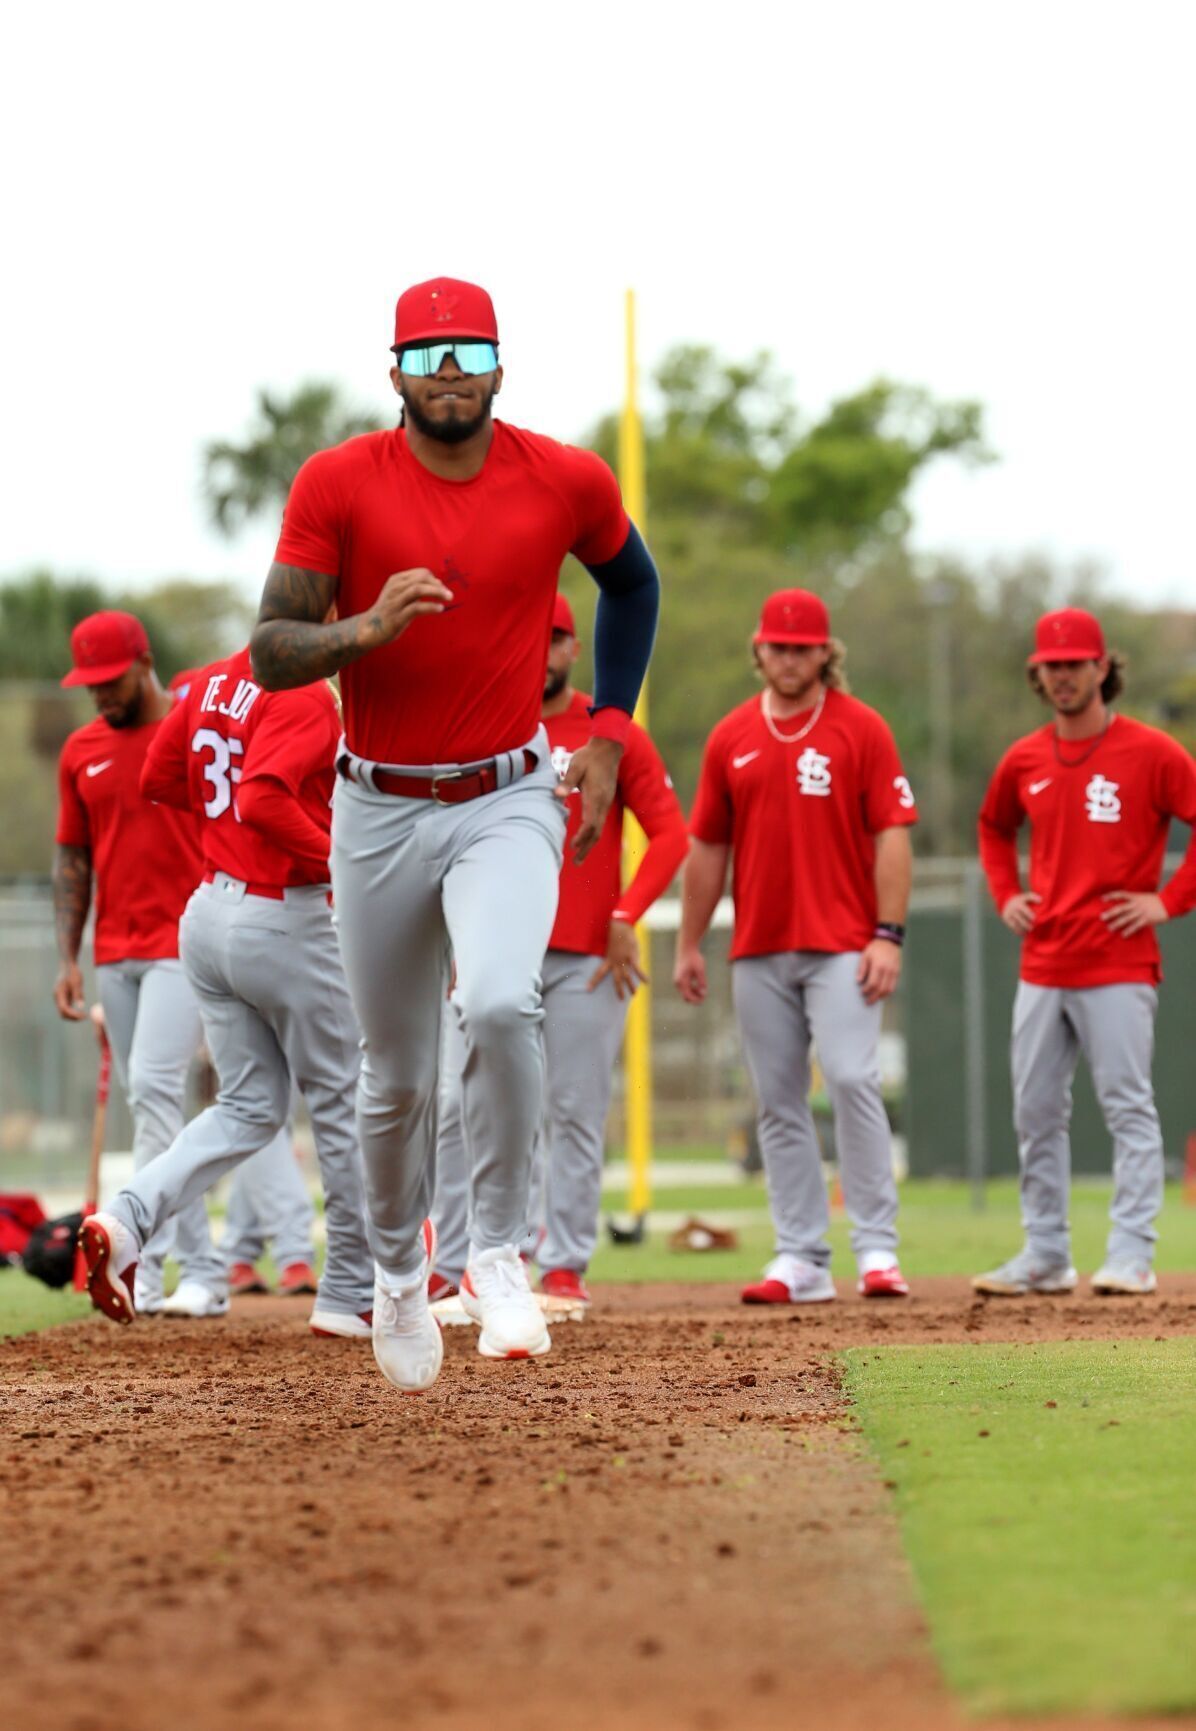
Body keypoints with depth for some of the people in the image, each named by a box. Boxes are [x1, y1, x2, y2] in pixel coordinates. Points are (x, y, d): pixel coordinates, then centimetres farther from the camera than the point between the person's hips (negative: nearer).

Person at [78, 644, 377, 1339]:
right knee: (343, 1103, 9)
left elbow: (159, 778, 16)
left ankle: (126, 1220, -8)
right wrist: (339, 857, -19)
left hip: (210, 914, 8)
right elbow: (263, 801, -30)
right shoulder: (305, 697, -18)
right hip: (288, 923, -8)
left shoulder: (213, 683, 6)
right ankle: (353, 1295, 17)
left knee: (250, 1109, 14)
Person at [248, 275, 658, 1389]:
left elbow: (631, 584, 17)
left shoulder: (566, 482, -4)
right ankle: (397, 1275, 35)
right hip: (378, 809, 1)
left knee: (500, 1005, -28)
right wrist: (369, 628, -29)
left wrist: (608, 731, 9)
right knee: (395, 1077, 10)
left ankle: (498, 1253, -10)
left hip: (508, 803, -1)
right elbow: (270, 652, -10)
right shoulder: (338, 484, -8)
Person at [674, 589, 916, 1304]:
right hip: (758, 951, 4)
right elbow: (707, 847, 15)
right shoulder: (731, 738, 11)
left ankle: (878, 1247, -11)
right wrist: (689, 944, 12)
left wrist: (889, 935, -13)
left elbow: (892, 836, -4)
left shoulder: (861, 729, 0)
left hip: (841, 948, -4)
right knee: (779, 1103, 4)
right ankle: (801, 1259, 8)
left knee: (852, 1080, -16)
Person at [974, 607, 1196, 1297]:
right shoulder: (1024, 761, 10)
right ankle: (1045, 1255, 15)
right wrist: (1005, 894, 14)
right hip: (1042, 967, 6)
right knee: (1036, 1112, 7)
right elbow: (994, 827, 29)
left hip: (1119, 967, -6)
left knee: (1128, 1106, -7)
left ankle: (1132, 1255, -6)